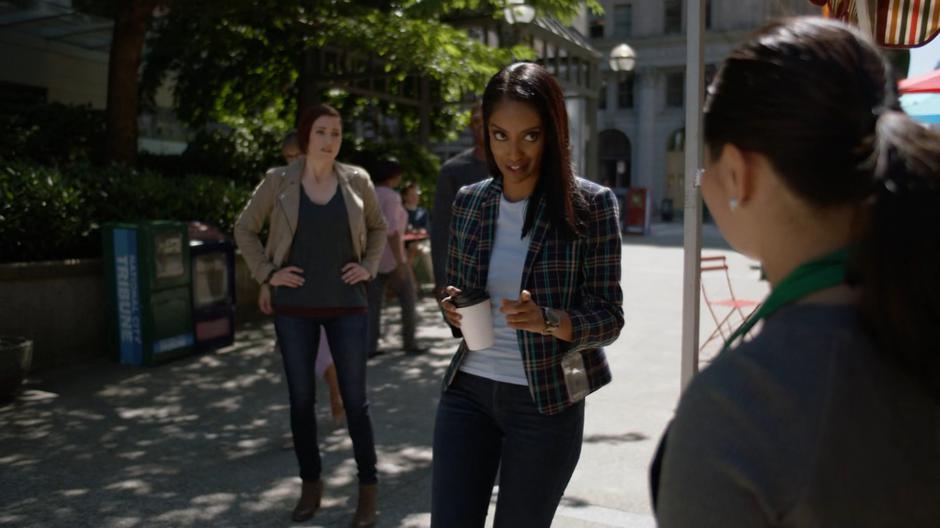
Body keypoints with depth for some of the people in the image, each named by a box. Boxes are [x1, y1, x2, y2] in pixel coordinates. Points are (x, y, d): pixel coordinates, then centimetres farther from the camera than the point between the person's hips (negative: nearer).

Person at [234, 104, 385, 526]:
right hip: (294, 308, 1)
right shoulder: (278, 181, -2)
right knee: (301, 398, 9)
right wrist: (267, 272, -2)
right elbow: (244, 229, 8)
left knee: (355, 399, 2)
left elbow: (378, 228, 15)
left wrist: (368, 266, 2)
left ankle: (367, 489, 16)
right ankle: (310, 485, 25)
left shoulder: (356, 180, 1)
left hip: (346, 306, 0)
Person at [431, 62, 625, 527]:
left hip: (547, 401, -3)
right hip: (467, 391, 3)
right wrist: (453, 309, -11)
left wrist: (546, 321, -28)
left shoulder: (591, 204, -10)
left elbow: (609, 318, -9)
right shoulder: (469, 201, 1)